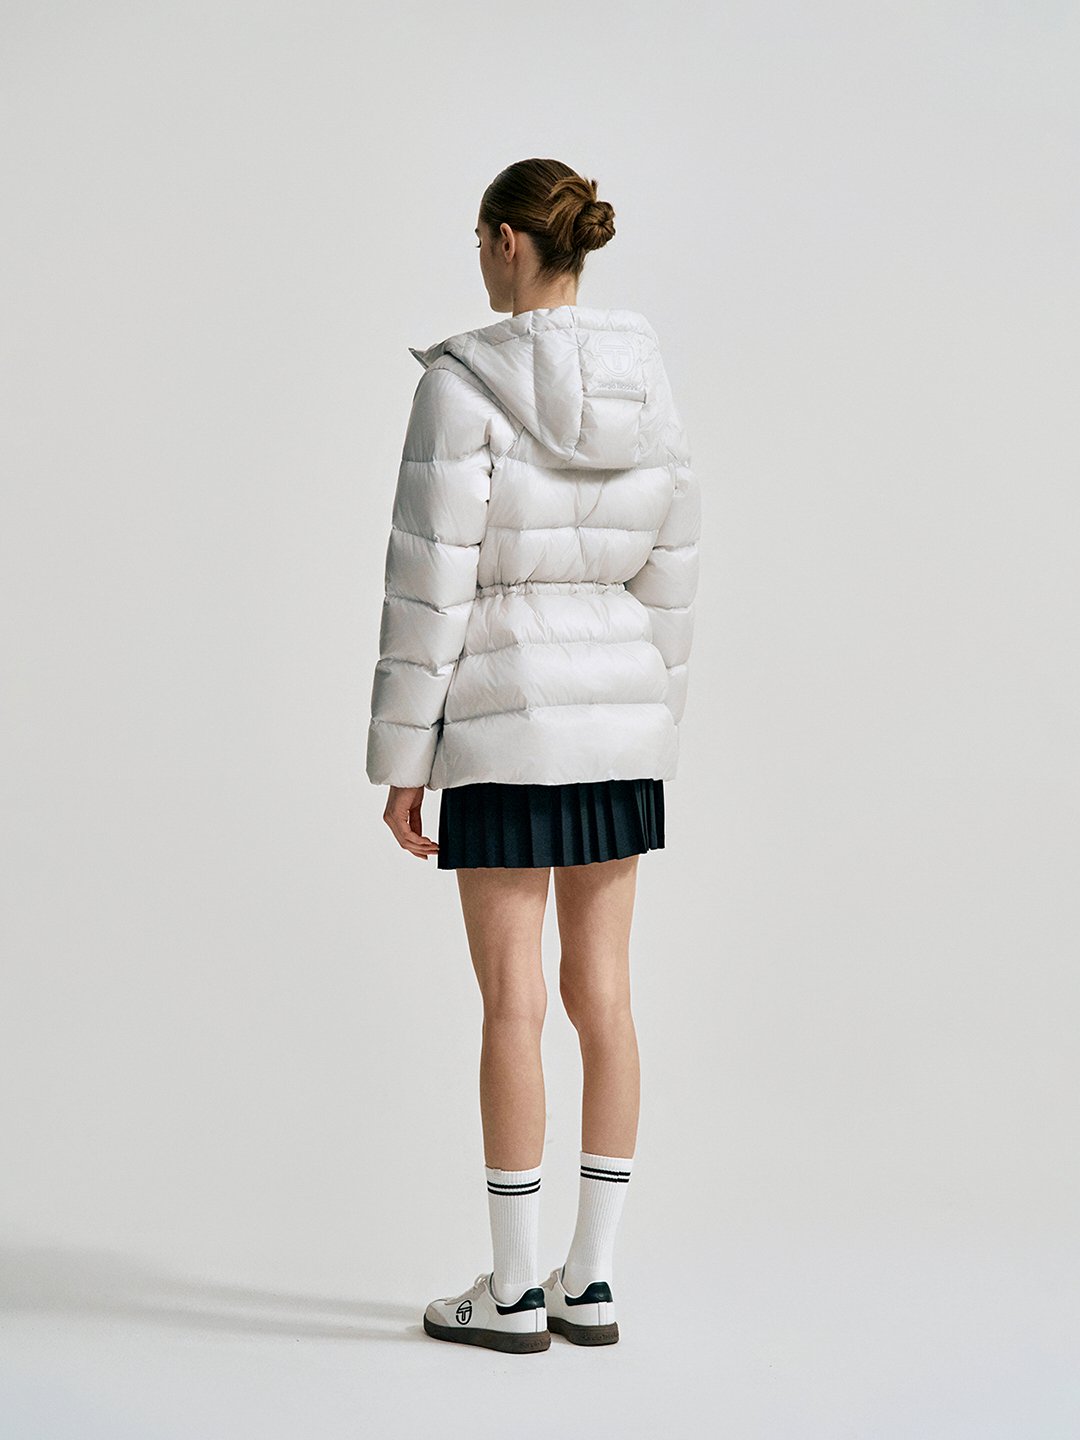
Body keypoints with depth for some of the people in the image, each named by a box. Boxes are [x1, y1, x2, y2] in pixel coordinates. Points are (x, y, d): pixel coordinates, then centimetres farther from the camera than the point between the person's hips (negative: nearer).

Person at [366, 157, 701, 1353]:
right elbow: (668, 582, 7)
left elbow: (429, 585, -14)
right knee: (601, 993, 8)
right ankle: (590, 1282, 14)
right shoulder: (647, 391, 4)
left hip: (505, 721, -6)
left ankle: (515, 1291, 8)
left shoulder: (463, 385, -14)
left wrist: (401, 760, -8)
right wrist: (651, 744, 16)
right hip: (617, 716, 6)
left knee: (511, 1000, 1)